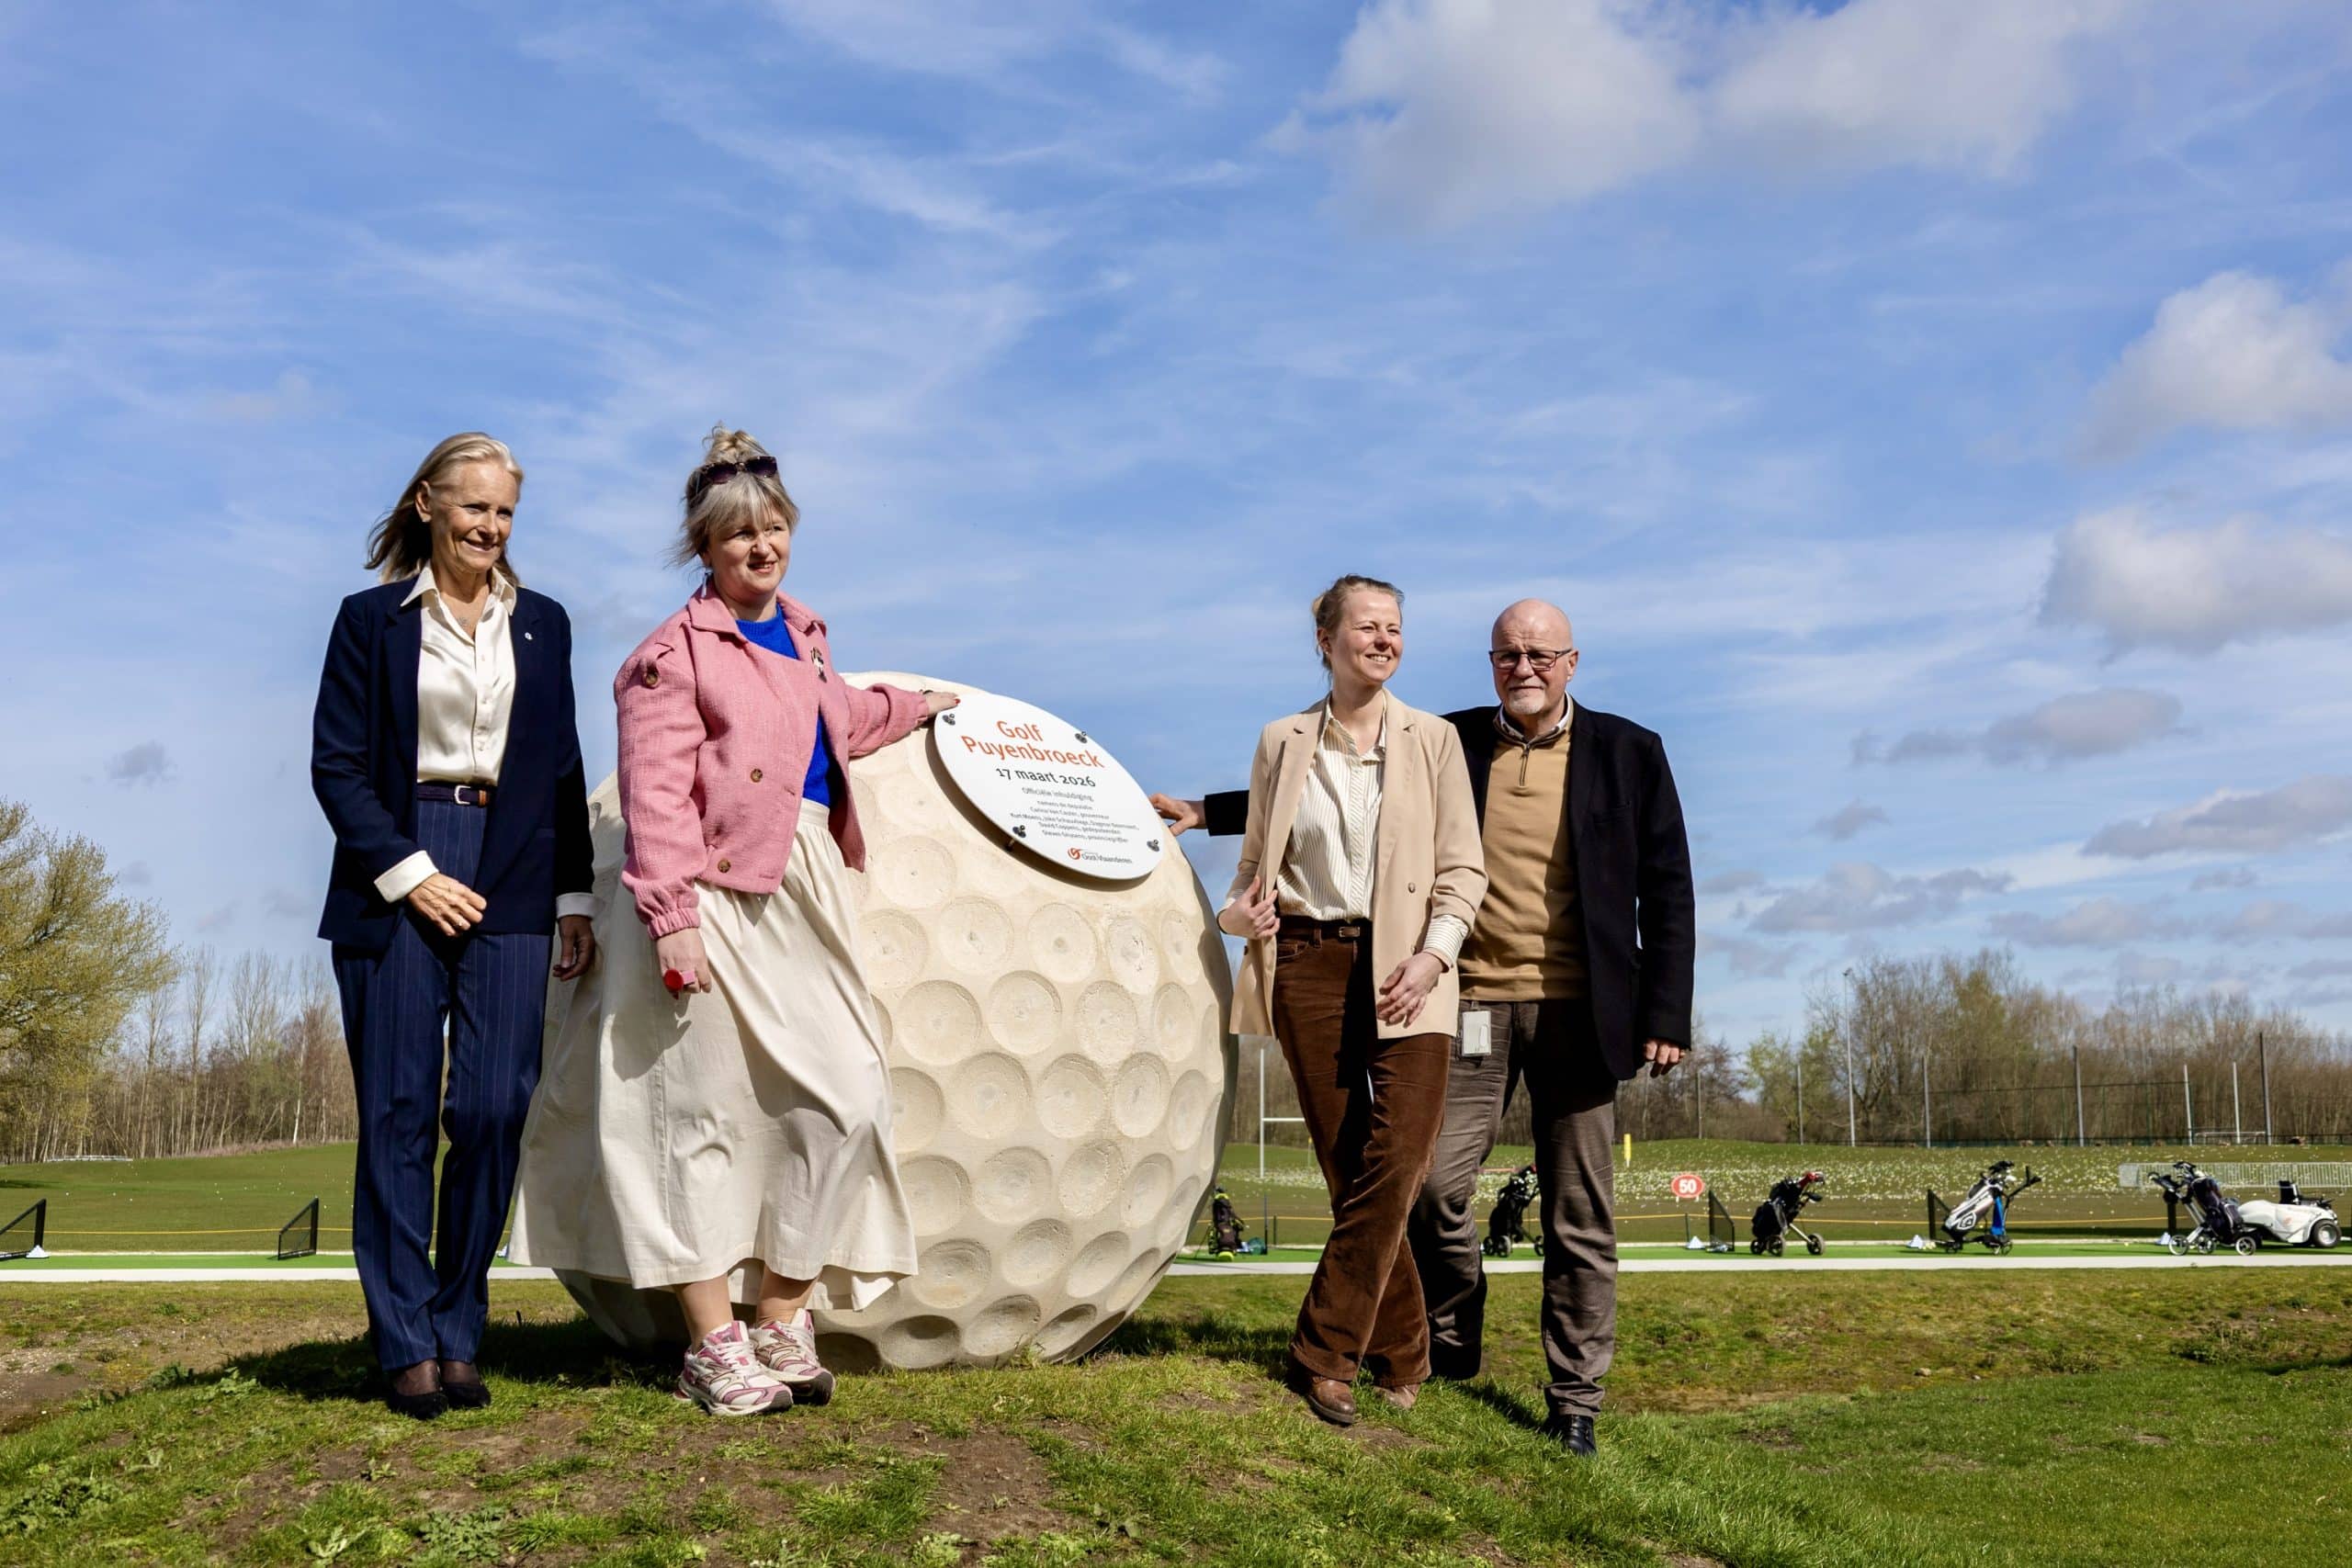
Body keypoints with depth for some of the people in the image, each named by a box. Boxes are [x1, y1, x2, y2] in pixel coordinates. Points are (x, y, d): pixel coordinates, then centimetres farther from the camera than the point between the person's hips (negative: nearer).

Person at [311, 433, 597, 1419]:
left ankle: (458, 1337, 9)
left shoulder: (542, 624, 14)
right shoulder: (372, 619, 5)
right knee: (399, 1114, 0)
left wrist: (574, 900, 9)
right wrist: (410, 875, -9)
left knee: (494, 1110, -3)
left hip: (510, 888, 2)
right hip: (395, 885, -2)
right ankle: (407, 1346, 8)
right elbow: (336, 764, 1)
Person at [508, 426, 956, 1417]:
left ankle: (782, 1325, 11)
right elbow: (653, 796, -12)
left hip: (805, 893, 7)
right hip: (718, 894, -7)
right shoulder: (676, 653, -4)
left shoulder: (802, 635, 18)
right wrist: (669, 915, -19)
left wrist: (916, 707, 48)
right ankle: (715, 1346, 7)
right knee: (707, 1111, -2)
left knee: (845, 1097, 0)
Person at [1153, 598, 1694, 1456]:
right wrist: (1207, 812, 6)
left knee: (1579, 1213, 5)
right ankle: (1450, 1343, 24)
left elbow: (1666, 891, 4)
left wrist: (1665, 1014, -3)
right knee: (1434, 1185, -3)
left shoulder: (1628, 752, 4)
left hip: (1580, 1008, -1)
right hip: (1473, 1003, 1)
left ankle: (1574, 1397, 19)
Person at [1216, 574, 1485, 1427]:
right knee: (1348, 1169, 4)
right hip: (1308, 965, 1)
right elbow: (1255, 859, 16)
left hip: (1403, 971, -1)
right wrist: (1244, 909, -6)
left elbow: (1462, 868, 3)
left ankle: (1326, 1352, 1)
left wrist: (1432, 954, -11)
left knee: (1394, 1166, -12)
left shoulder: (1432, 739, 5)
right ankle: (1400, 1353, 19)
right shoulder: (1282, 743, 9)